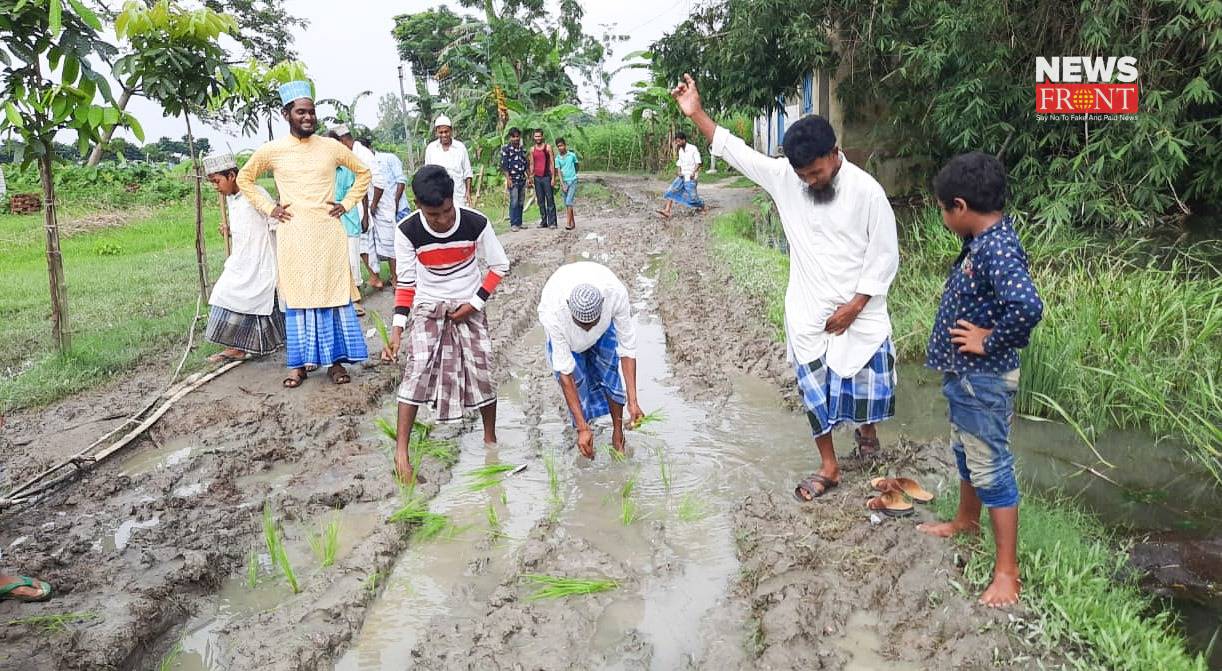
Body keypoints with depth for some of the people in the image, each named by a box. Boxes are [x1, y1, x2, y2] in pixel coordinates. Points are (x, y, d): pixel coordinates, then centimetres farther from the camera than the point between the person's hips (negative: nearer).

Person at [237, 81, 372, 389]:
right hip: (293, 235, -1)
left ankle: (335, 360, 11)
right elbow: (244, 178, 15)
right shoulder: (272, 150, 1)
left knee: (333, 294, 2)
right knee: (298, 297, 3)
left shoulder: (331, 147, 4)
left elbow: (363, 172, 16)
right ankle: (300, 363, 12)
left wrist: (347, 203, 6)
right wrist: (268, 207, 5)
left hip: (328, 232, 1)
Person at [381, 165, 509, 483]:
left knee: (482, 372, -3)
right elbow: (406, 281, -7)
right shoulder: (407, 230, -18)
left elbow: (499, 266, -5)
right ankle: (401, 450, -10)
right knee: (417, 371, -15)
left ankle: (490, 438, 19)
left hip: (468, 309, 1)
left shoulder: (477, 224, -20)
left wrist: (474, 303, -12)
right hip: (427, 309, 0)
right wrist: (397, 327, -14)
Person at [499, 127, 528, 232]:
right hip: (513, 179, -6)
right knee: (514, 202, -9)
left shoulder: (522, 149, 15)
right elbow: (504, 165, -8)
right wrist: (508, 179, -15)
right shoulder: (506, 149, -3)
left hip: (522, 179, 6)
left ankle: (519, 223, 14)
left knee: (521, 203, 8)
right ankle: (513, 224, -5)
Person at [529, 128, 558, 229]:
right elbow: (531, 164, 15)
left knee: (550, 200, -6)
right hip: (537, 177, 4)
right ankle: (543, 221, 11)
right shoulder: (532, 149, 11)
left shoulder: (548, 147, 0)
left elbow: (551, 163, -2)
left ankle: (552, 222, -6)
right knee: (540, 201, 6)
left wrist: (553, 178, -8)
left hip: (546, 176, -4)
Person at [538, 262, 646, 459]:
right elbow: (565, 372, -37)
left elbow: (627, 349, -30)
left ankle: (618, 433, 16)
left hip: (604, 323, 1)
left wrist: (633, 402, -33)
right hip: (565, 331, -1)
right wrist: (582, 428, -36)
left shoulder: (616, 294, -42)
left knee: (609, 372, -4)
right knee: (576, 379, -9)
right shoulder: (553, 313, -45)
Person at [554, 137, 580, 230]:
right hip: (564, 182, 4)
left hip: (573, 181, -4)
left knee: (569, 201, -15)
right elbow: (558, 171, -4)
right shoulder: (557, 158, 1)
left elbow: (577, 165, 13)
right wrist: (563, 185, -12)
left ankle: (569, 223, -16)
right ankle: (573, 222, 17)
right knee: (566, 203, 7)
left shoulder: (572, 155, -3)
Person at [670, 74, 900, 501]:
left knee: (868, 381, 9)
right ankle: (828, 468, 23)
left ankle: (865, 428, 44)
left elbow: (885, 255, -11)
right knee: (815, 388, 7)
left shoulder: (867, 191, -16)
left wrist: (854, 306, -14)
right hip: (808, 311, 2)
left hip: (859, 310, -2)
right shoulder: (784, 177, -7)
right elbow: (737, 153, -6)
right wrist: (696, 114, -14)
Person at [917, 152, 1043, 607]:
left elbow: (1028, 307, -40)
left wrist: (990, 342, -25)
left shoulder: (998, 249, -26)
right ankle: (966, 521, 48)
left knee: (991, 468, -1)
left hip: (983, 380, -10)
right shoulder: (985, 238, 4)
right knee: (965, 452, 26)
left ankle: (1007, 570, 10)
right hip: (964, 374, 10)